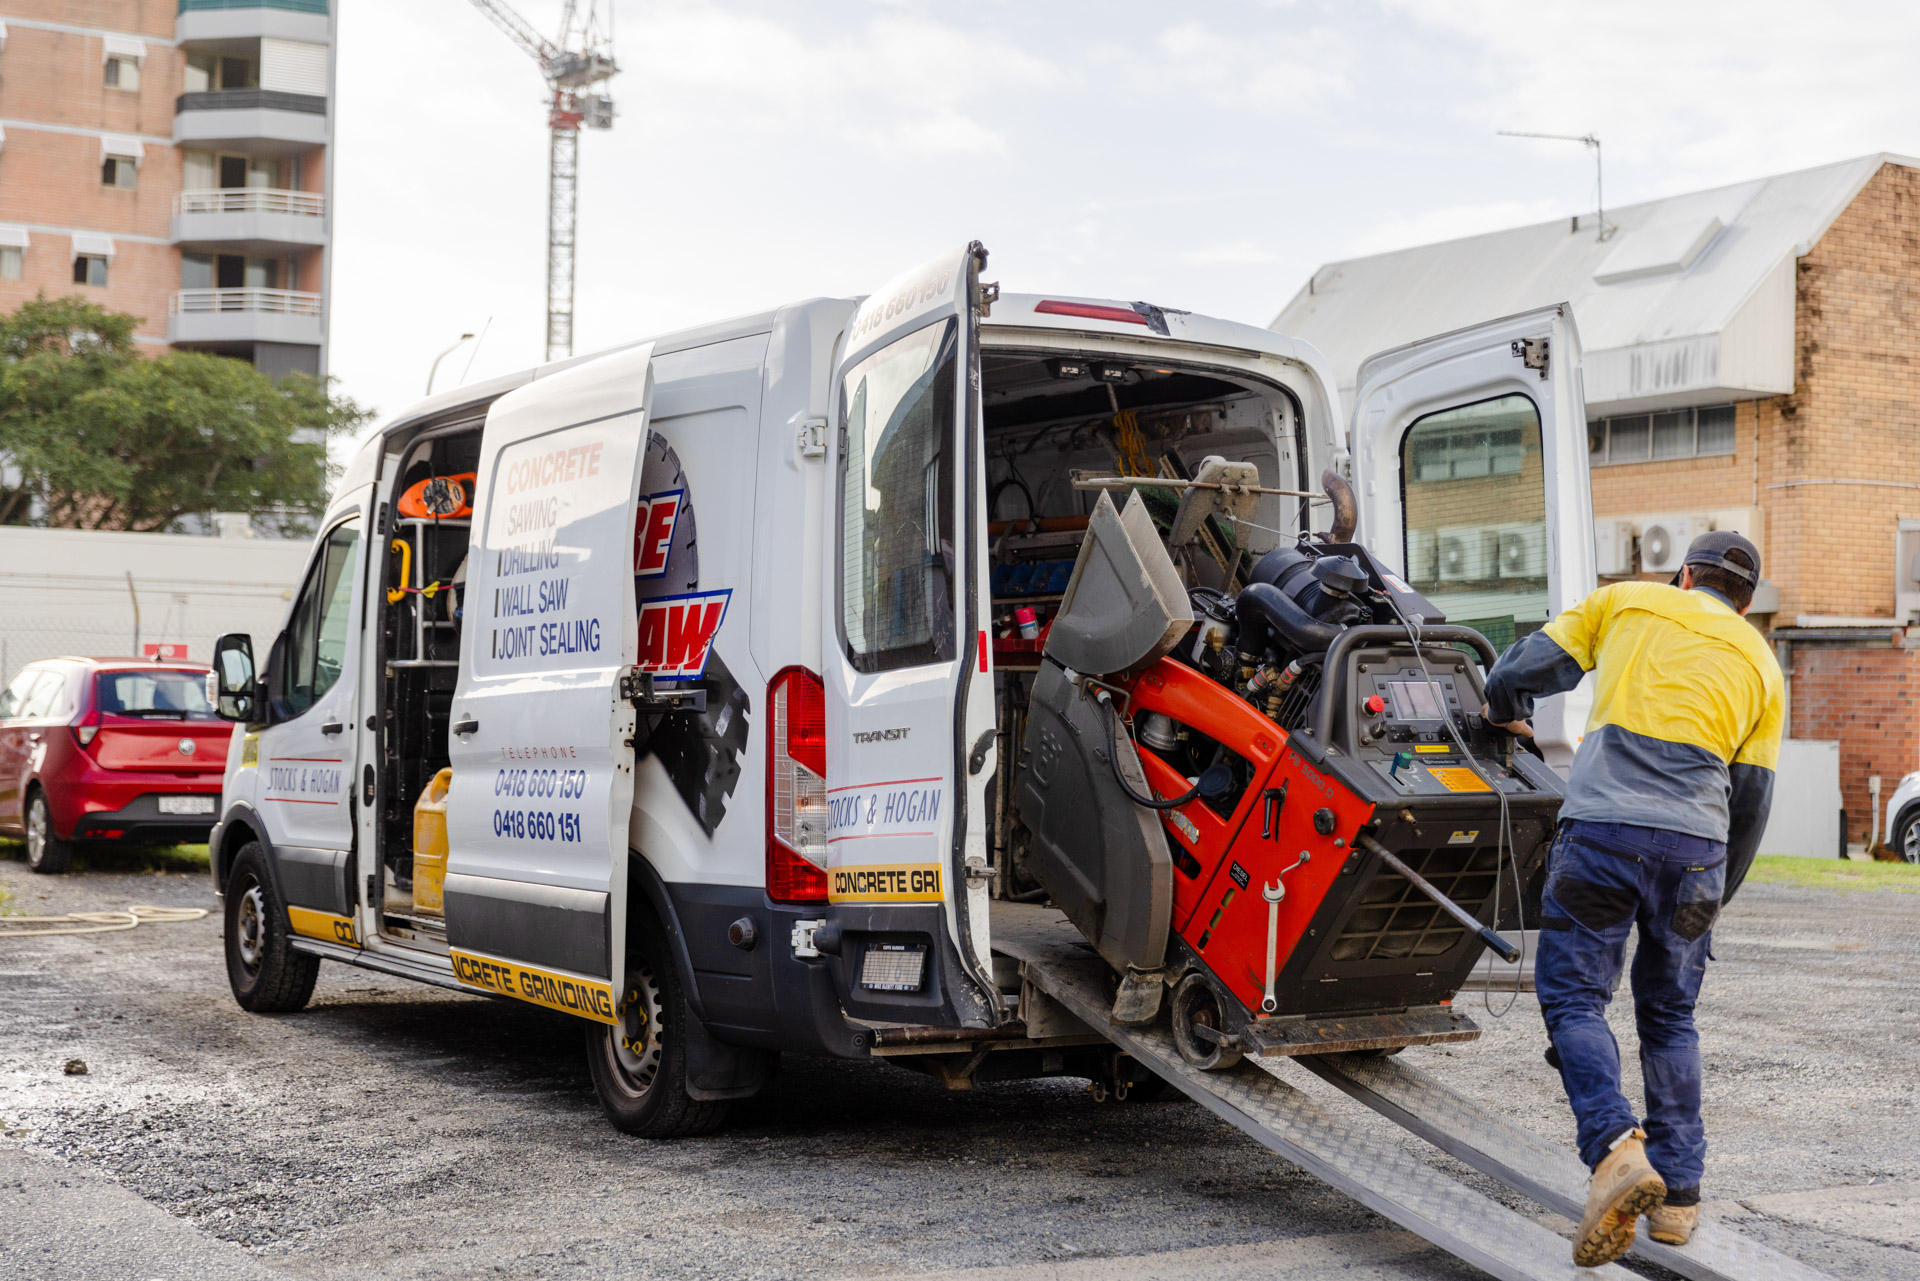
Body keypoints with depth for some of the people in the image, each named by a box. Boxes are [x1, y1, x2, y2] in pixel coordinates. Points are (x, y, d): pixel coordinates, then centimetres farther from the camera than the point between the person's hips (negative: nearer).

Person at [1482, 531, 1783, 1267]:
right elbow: (1751, 798, 17)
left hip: (1602, 827, -3)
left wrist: (1506, 712, 34)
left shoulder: (1627, 601, 16)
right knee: (1669, 1016, 16)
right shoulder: (1760, 665, 21)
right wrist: (1717, 894, 27)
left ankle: (1616, 1151, -19)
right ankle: (1678, 1195, 16)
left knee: (1573, 997, 2)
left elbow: (1525, 669, 11)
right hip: (1695, 844, 3)